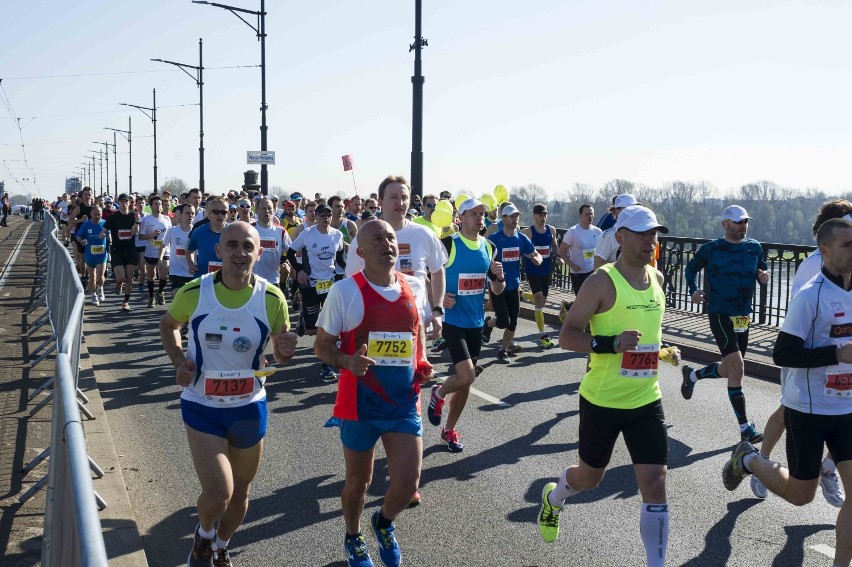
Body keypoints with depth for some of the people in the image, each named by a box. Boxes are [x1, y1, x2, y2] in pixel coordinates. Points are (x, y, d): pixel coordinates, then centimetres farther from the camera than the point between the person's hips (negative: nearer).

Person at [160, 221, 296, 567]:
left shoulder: (272, 299, -13)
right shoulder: (194, 293, -14)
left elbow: (280, 352, 2)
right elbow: (168, 325, 7)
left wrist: (284, 351, -23)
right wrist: (179, 361, -9)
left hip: (250, 408, 2)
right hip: (202, 407, -2)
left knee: (240, 490, 18)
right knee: (217, 493, -13)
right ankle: (204, 535, 25)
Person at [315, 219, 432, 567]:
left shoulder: (414, 287, 2)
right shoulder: (344, 291, -11)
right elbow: (322, 346, -4)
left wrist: (422, 363, 2)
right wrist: (347, 361, -24)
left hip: (405, 401, 3)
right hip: (360, 402, -3)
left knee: (408, 482, -2)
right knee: (358, 480, 14)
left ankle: (384, 523, 33)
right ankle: (353, 539, 43)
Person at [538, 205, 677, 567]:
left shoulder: (656, 279, 5)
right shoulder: (602, 282, -15)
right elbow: (567, 336, -16)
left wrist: (665, 351, 10)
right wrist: (611, 343, -29)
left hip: (646, 401, 4)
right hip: (602, 400, -4)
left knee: (655, 484, -4)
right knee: (589, 477, 17)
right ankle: (553, 498, 52)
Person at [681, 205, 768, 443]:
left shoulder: (754, 247, 6)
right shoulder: (711, 249, -5)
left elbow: (761, 271, 13)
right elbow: (691, 269, 7)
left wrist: (763, 277, -10)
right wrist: (694, 291, -9)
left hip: (744, 315, 6)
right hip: (720, 314, -6)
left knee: (728, 370, 16)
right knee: (737, 368, -14)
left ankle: (692, 375, 46)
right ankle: (745, 428, -9)